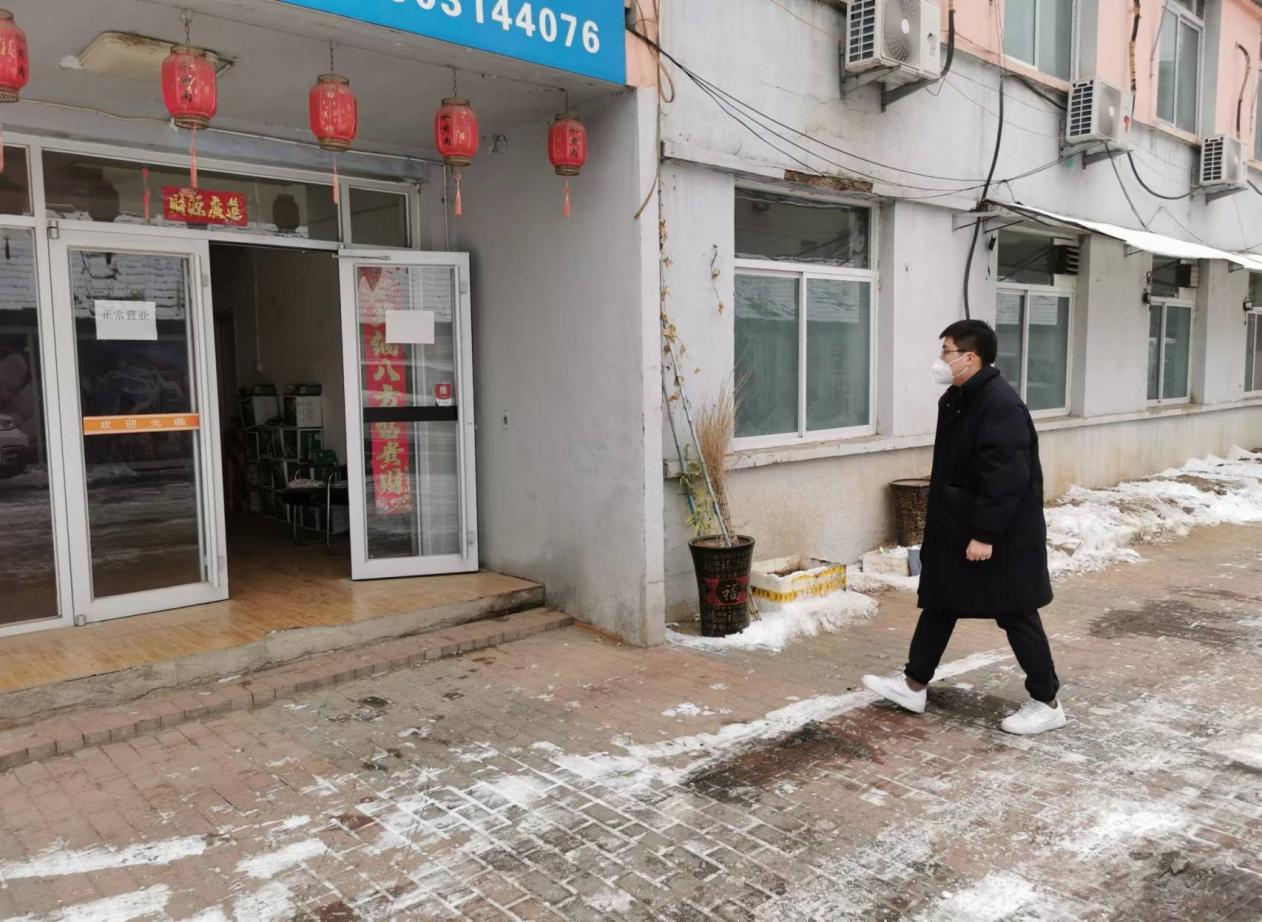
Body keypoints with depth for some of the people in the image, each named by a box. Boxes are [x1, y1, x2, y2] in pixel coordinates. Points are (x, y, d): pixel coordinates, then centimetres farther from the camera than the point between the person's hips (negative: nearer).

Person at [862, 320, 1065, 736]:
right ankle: (914, 684, 27)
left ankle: (1047, 703, 18)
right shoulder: (957, 399, 9)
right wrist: (940, 521, 20)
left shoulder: (1000, 405, -22)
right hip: (957, 526, 10)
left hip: (1001, 536, -10)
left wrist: (985, 534, -25)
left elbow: (1005, 478, -26)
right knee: (940, 602, 15)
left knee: (1016, 615, 2)